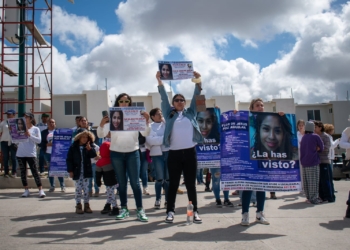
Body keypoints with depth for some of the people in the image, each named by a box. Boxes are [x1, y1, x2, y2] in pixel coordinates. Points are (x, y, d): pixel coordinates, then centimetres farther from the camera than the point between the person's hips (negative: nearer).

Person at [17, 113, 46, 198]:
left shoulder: (35, 129, 4)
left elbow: (39, 140, -6)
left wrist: (29, 135, -15)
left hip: (31, 154, -4)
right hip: (20, 153, 4)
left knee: (35, 172, -5)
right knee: (23, 172, 7)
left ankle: (41, 190, -4)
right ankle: (26, 190, 16)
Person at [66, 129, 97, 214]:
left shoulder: (88, 146, 4)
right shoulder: (73, 147, -3)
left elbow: (93, 155, -8)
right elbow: (69, 159, -3)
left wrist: (90, 149, -25)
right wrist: (70, 170, -8)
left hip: (86, 171, 2)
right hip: (77, 172, -2)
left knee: (86, 188, 6)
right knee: (78, 188, 2)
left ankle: (86, 205, 14)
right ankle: (78, 205, 9)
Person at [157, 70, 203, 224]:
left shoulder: (191, 113, 14)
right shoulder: (169, 114, 11)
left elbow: (196, 97, 7)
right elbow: (164, 99, 3)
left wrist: (198, 82, -5)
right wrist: (160, 82, -7)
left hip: (190, 152, 1)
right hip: (174, 153, -1)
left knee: (191, 183, 6)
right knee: (173, 184, 5)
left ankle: (195, 211, 12)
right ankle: (170, 211, 12)